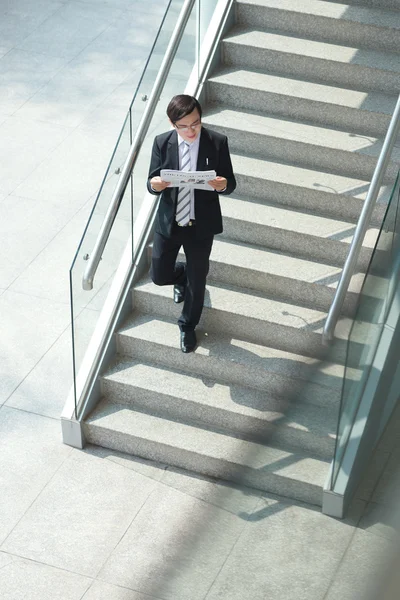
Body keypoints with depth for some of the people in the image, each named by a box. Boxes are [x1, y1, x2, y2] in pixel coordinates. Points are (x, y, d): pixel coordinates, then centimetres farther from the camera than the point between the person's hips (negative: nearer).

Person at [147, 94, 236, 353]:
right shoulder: (162, 143, -9)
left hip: (201, 225, -1)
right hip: (168, 222, 1)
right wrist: (155, 184, -29)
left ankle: (188, 327, 39)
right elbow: (152, 182, -4)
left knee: (196, 280, 12)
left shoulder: (217, 142, -13)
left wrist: (223, 185, -32)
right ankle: (182, 275, 49)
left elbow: (230, 183, -7)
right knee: (160, 276, 11)